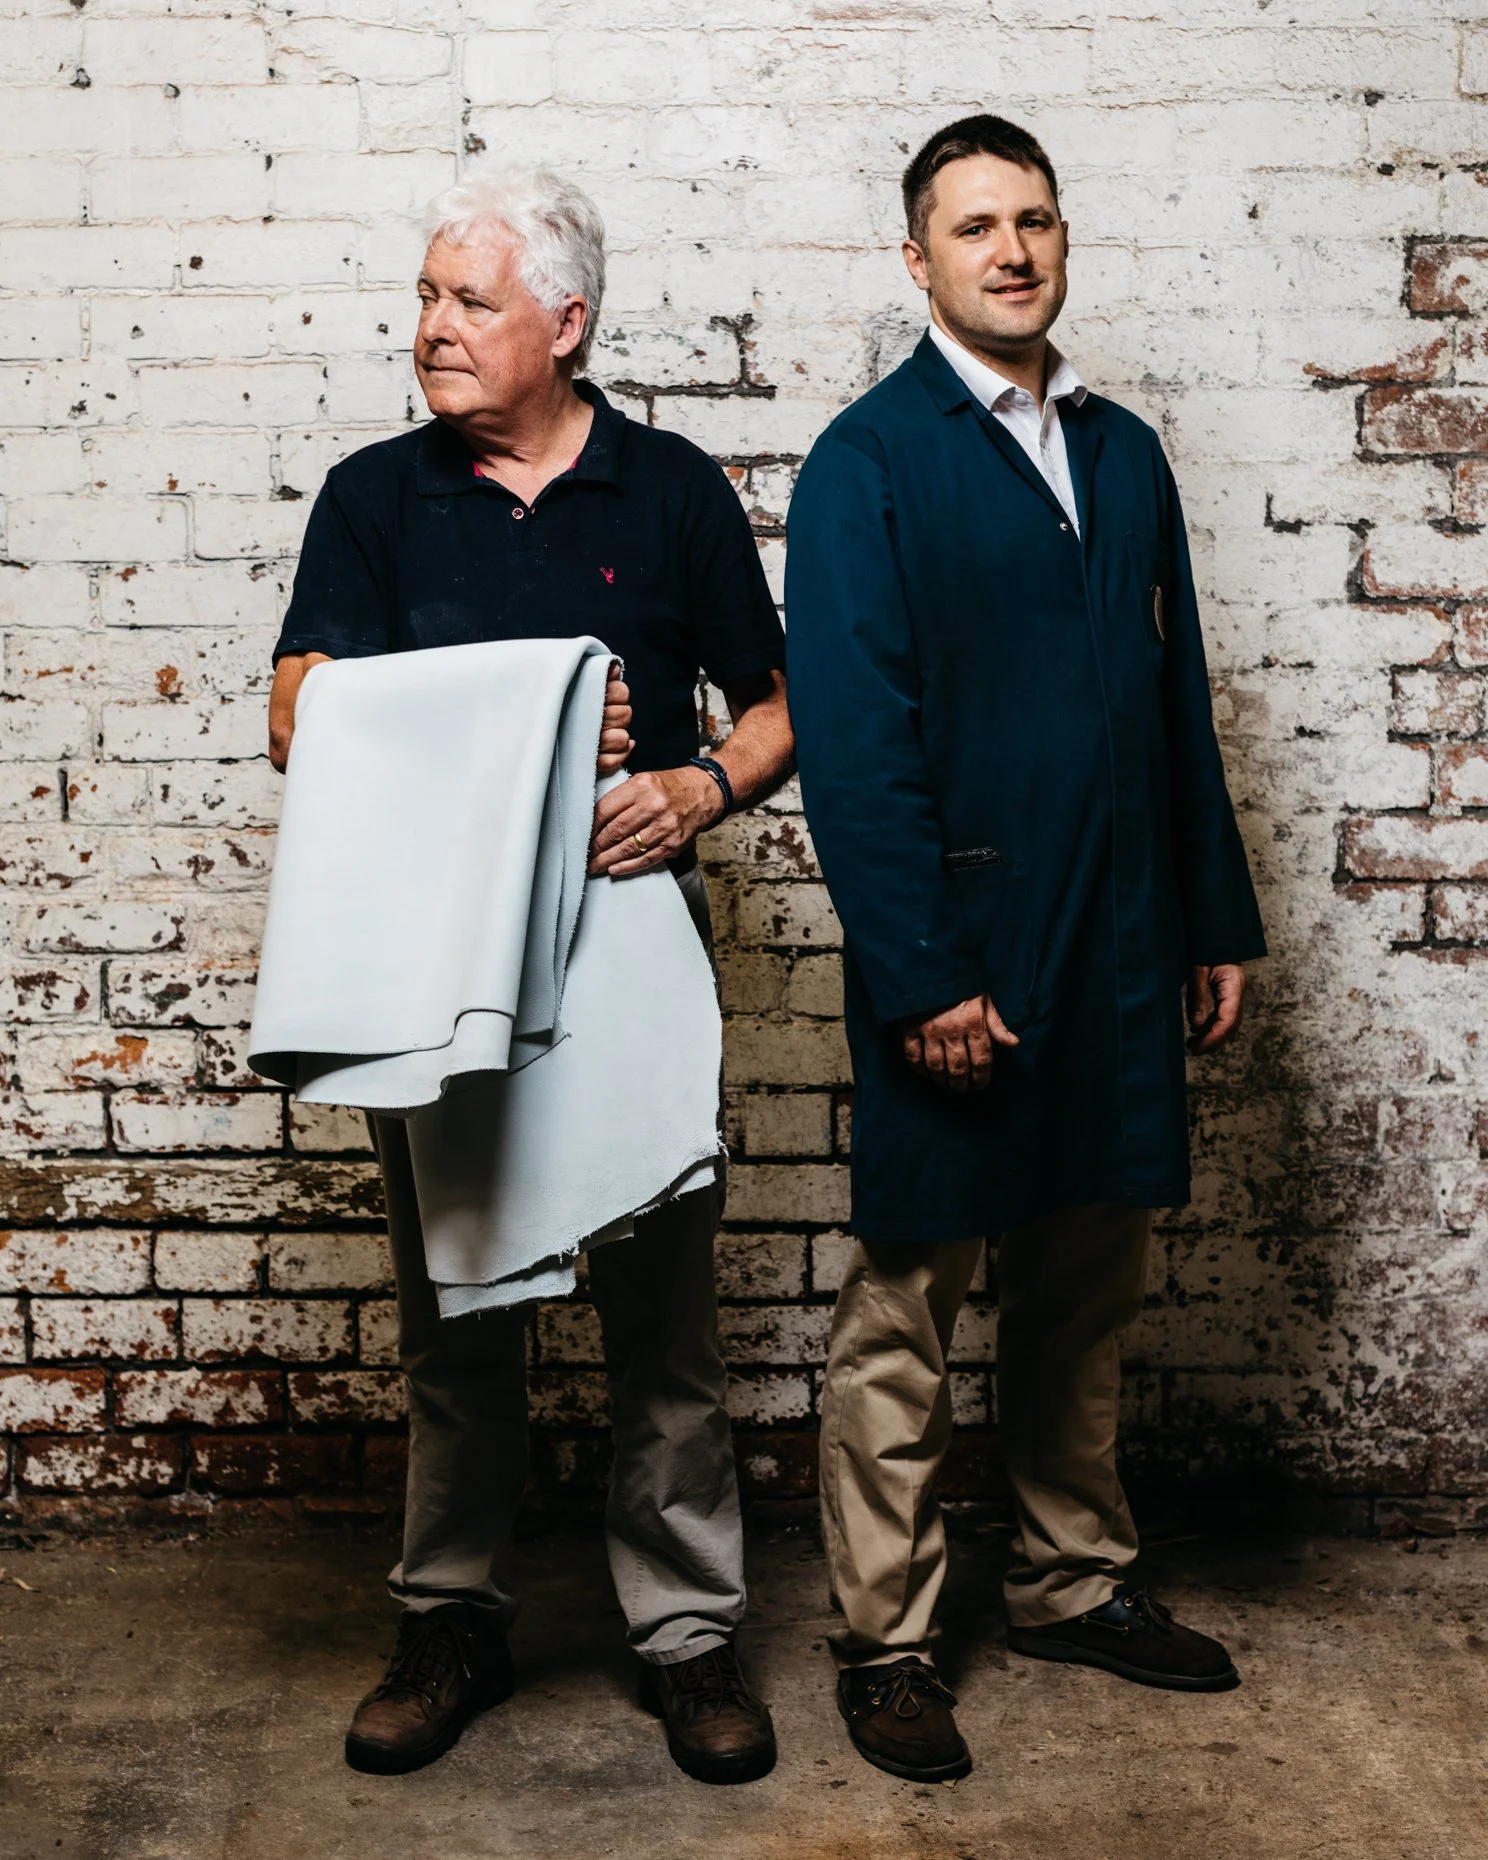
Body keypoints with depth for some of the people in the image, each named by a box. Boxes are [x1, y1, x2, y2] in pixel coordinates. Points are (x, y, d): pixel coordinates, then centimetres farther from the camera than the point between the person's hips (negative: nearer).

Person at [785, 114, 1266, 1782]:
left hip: (1118, 954, 6)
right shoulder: (866, 462, -5)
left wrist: (1218, 921, 12)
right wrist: (920, 977, -16)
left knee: (1085, 1292, 16)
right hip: (961, 955, -6)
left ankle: (1073, 1583, 32)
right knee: (903, 1313, 4)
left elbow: (1178, 700, 15)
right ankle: (884, 1642, 18)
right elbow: (851, 740, -11)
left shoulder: (1124, 455, 14)